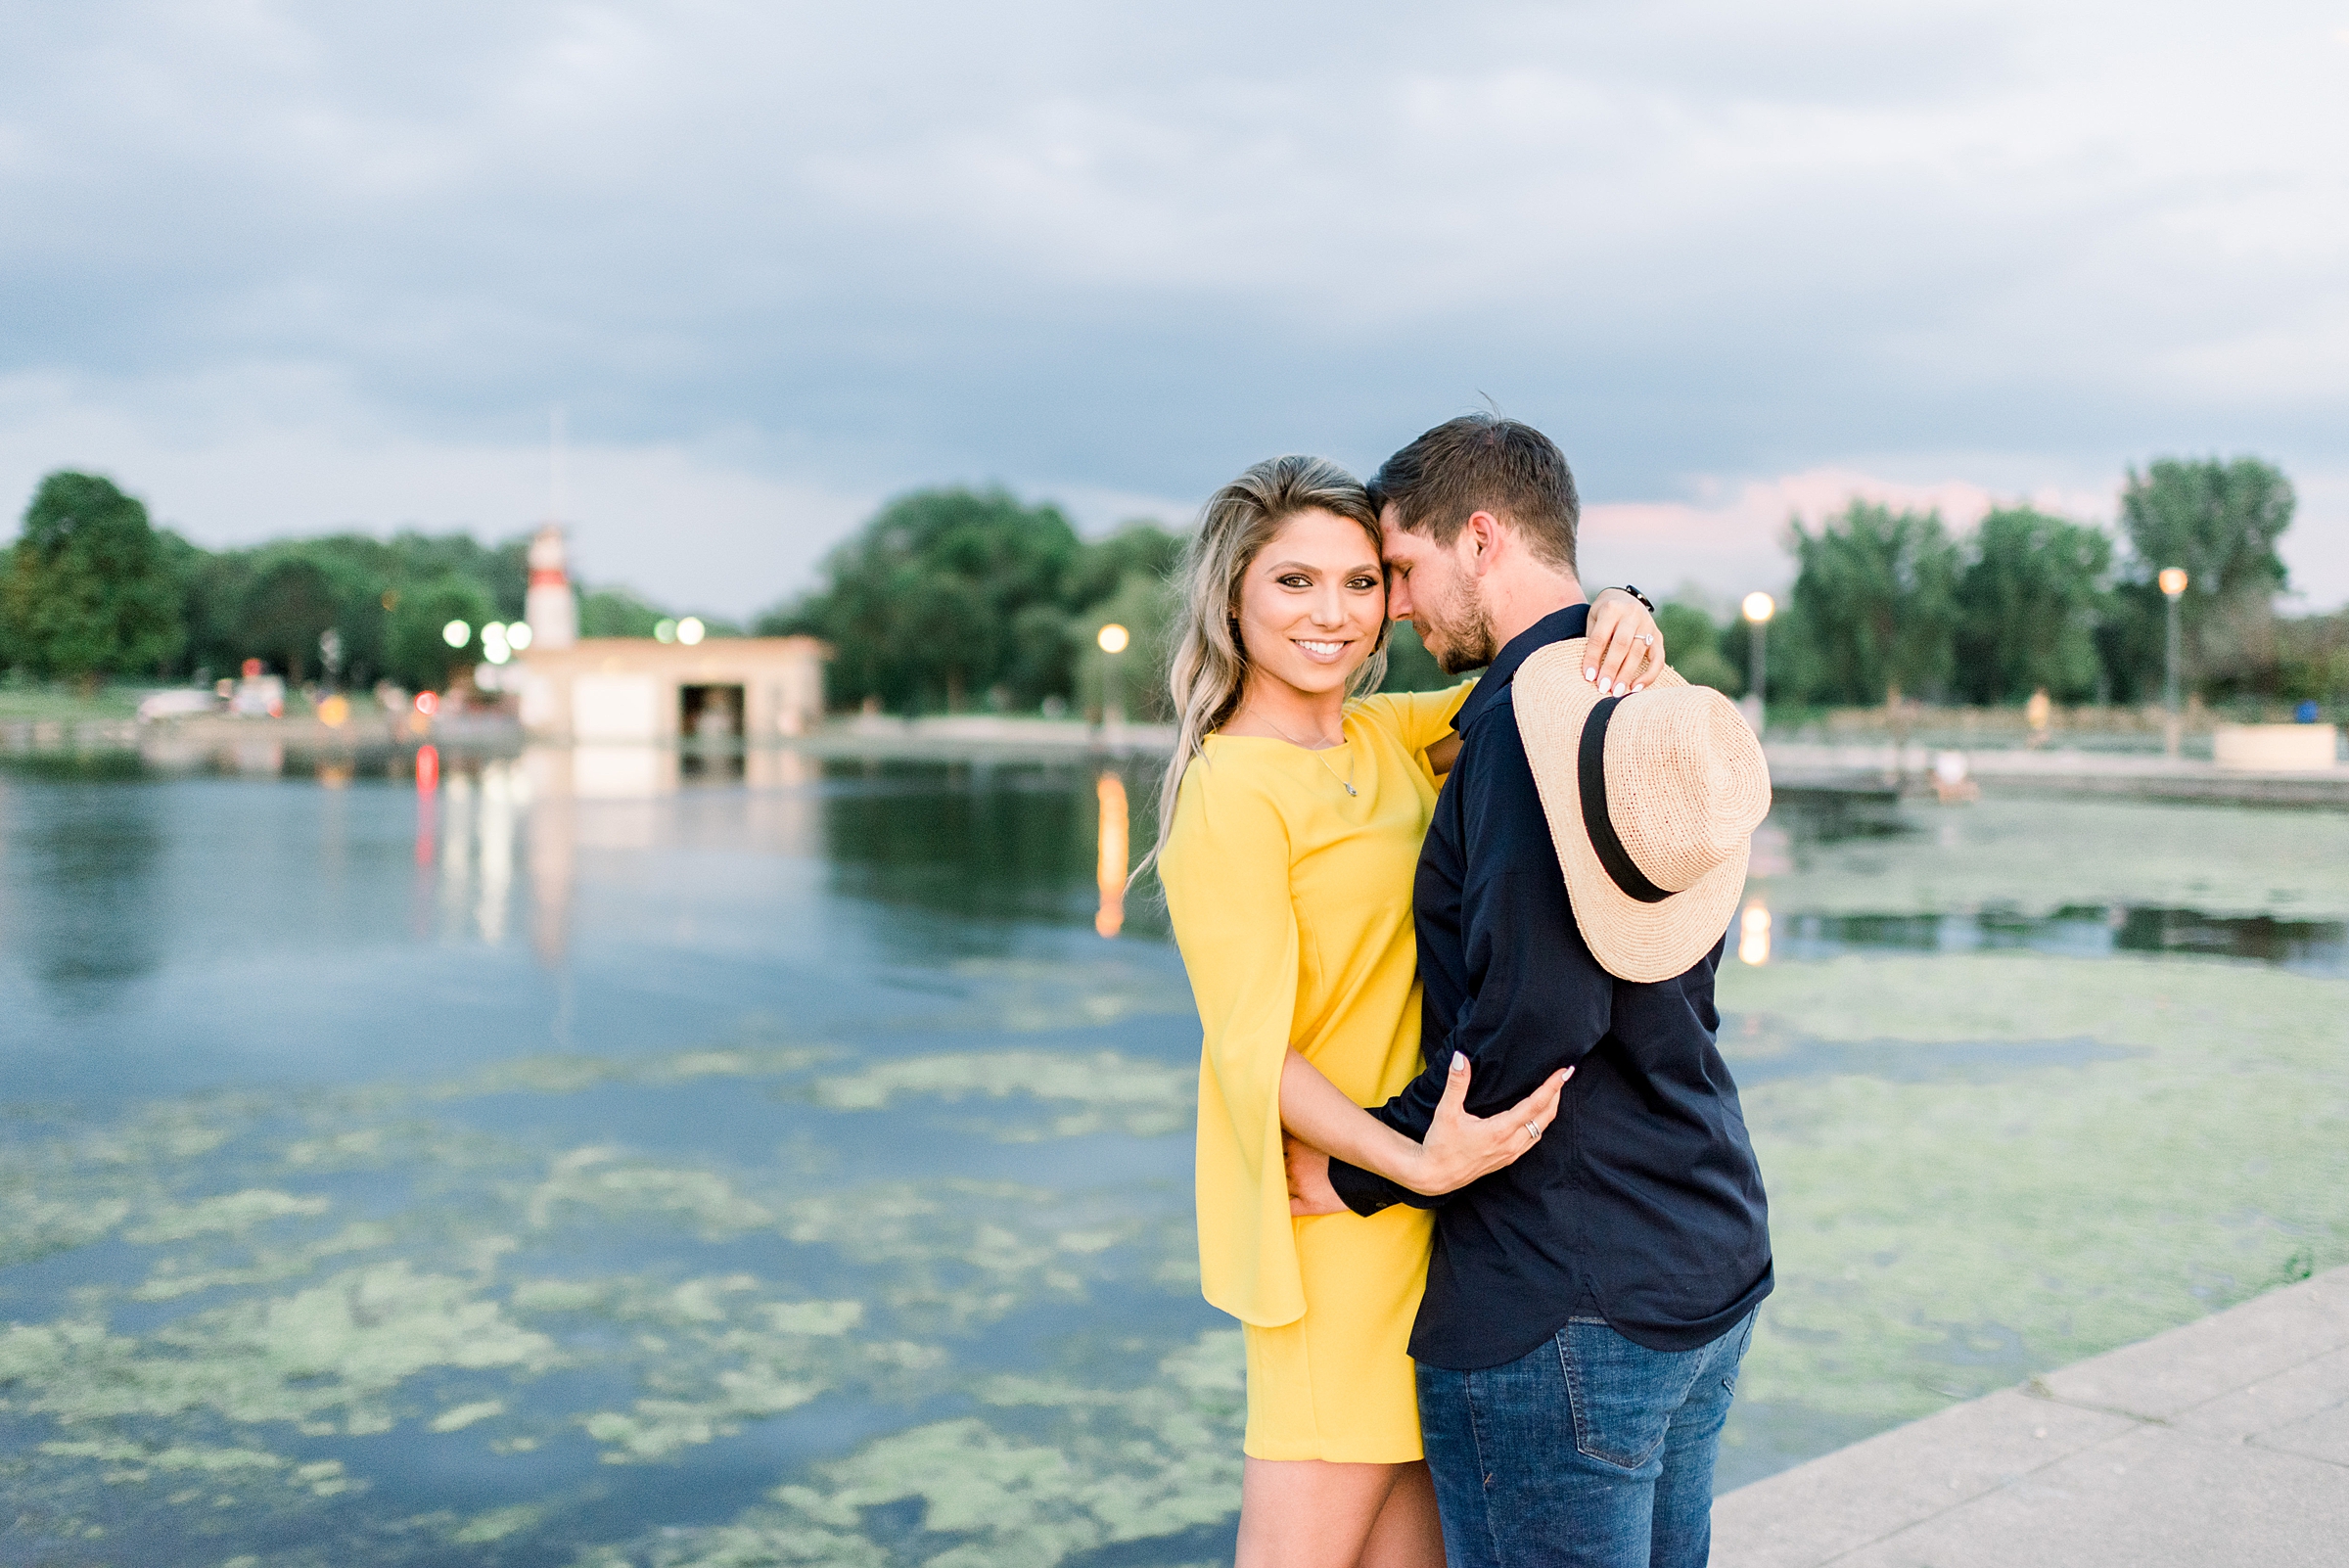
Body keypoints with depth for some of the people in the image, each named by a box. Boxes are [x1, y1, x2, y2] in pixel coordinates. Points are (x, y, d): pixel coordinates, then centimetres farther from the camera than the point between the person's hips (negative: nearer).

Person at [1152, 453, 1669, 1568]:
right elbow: (1252, 1051, -17)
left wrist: (1615, 618, -9)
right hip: (1335, 1218, -8)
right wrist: (1418, 1162, -29)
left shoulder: (1388, 734, 9)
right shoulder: (1230, 793, -13)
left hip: (1422, 1208, 8)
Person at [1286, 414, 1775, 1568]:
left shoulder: (1538, 702, -18)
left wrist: (1365, 1174, -13)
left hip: (1563, 1300, -9)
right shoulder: (1660, 706, 11)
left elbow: (1537, 1017, -25)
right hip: (1711, 1265, 9)